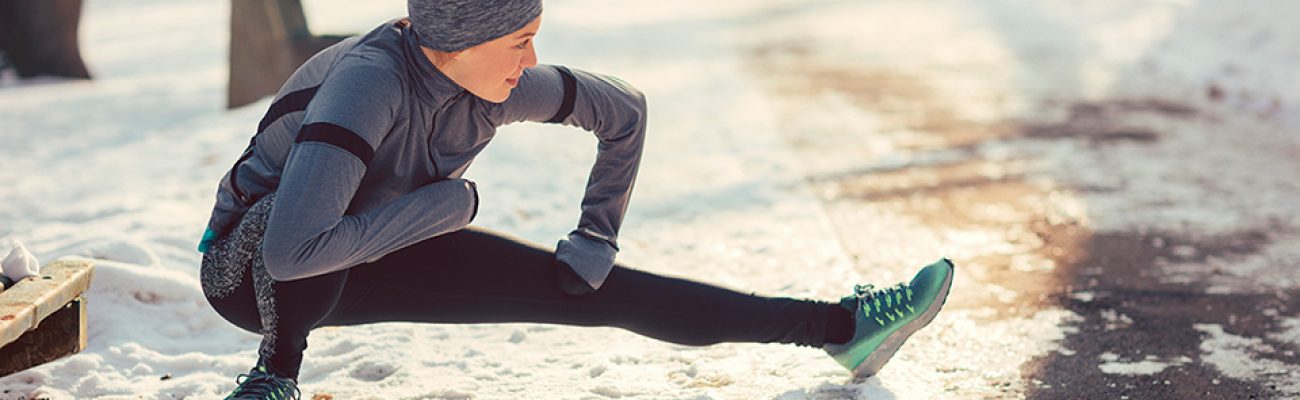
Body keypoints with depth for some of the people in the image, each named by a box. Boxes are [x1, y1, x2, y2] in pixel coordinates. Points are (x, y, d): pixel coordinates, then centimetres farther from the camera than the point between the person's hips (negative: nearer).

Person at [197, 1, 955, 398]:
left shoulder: (501, 86, -18)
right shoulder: (368, 80, -37)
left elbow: (623, 110, 0)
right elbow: (292, 250, -47)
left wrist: (595, 243, -1)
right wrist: (448, 202, -34)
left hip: (376, 263, 5)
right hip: (251, 273, -5)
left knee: (601, 291, -3)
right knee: (306, 199, -42)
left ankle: (839, 326, 0)